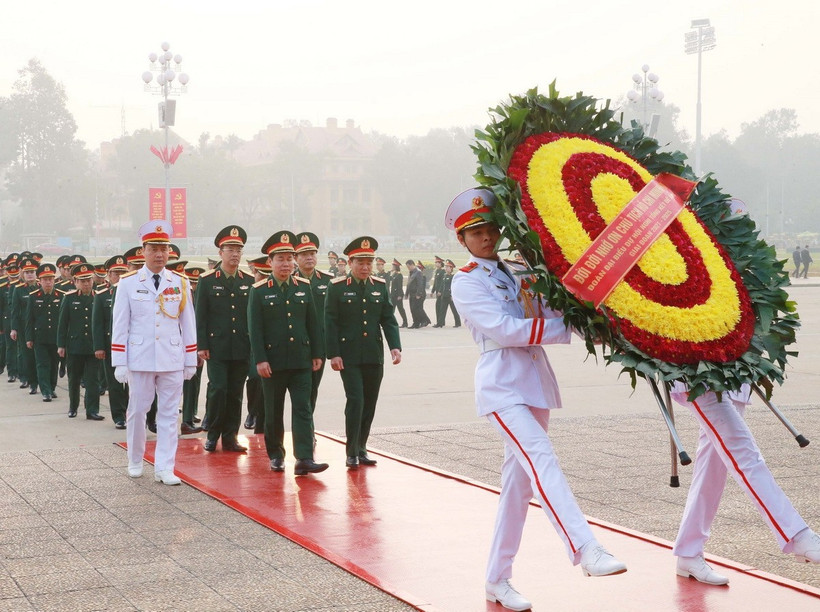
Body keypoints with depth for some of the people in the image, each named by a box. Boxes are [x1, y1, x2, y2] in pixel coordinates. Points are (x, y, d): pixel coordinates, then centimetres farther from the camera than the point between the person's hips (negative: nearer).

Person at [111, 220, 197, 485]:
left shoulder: (180, 284, 5)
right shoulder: (128, 283, 0)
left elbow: (188, 324, 8)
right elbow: (119, 326, 0)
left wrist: (191, 361, 7)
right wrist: (119, 363, -4)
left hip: (172, 360, 1)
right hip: (139, 360, -1)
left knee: (169, 414, 1)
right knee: (137, 412, 8)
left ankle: (164, 469, 6)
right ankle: (135, 461, 26)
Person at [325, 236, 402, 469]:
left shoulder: (380, 286, 9)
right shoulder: (338, 287, -3)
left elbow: (388, 319, 8)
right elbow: (330, 323, -4)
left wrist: (395, 346, -5)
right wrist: (333, 354, -11)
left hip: (374, 356, 4)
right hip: (349, 357, -4)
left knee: (369, 404, 8)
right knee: (355, 401, -11)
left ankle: (361, 448, 20)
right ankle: (351, 453, -4)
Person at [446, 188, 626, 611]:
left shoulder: (518, 271, 17)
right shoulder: (466, 283, -2)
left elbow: (548, 314, 8)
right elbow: (505, 330, -14)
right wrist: (570, 328, -17)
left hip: (535, 382, 7)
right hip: (501, 385, -6)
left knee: (519, 480, 7)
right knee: (541, 458, -25)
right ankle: (586, 551, -38)